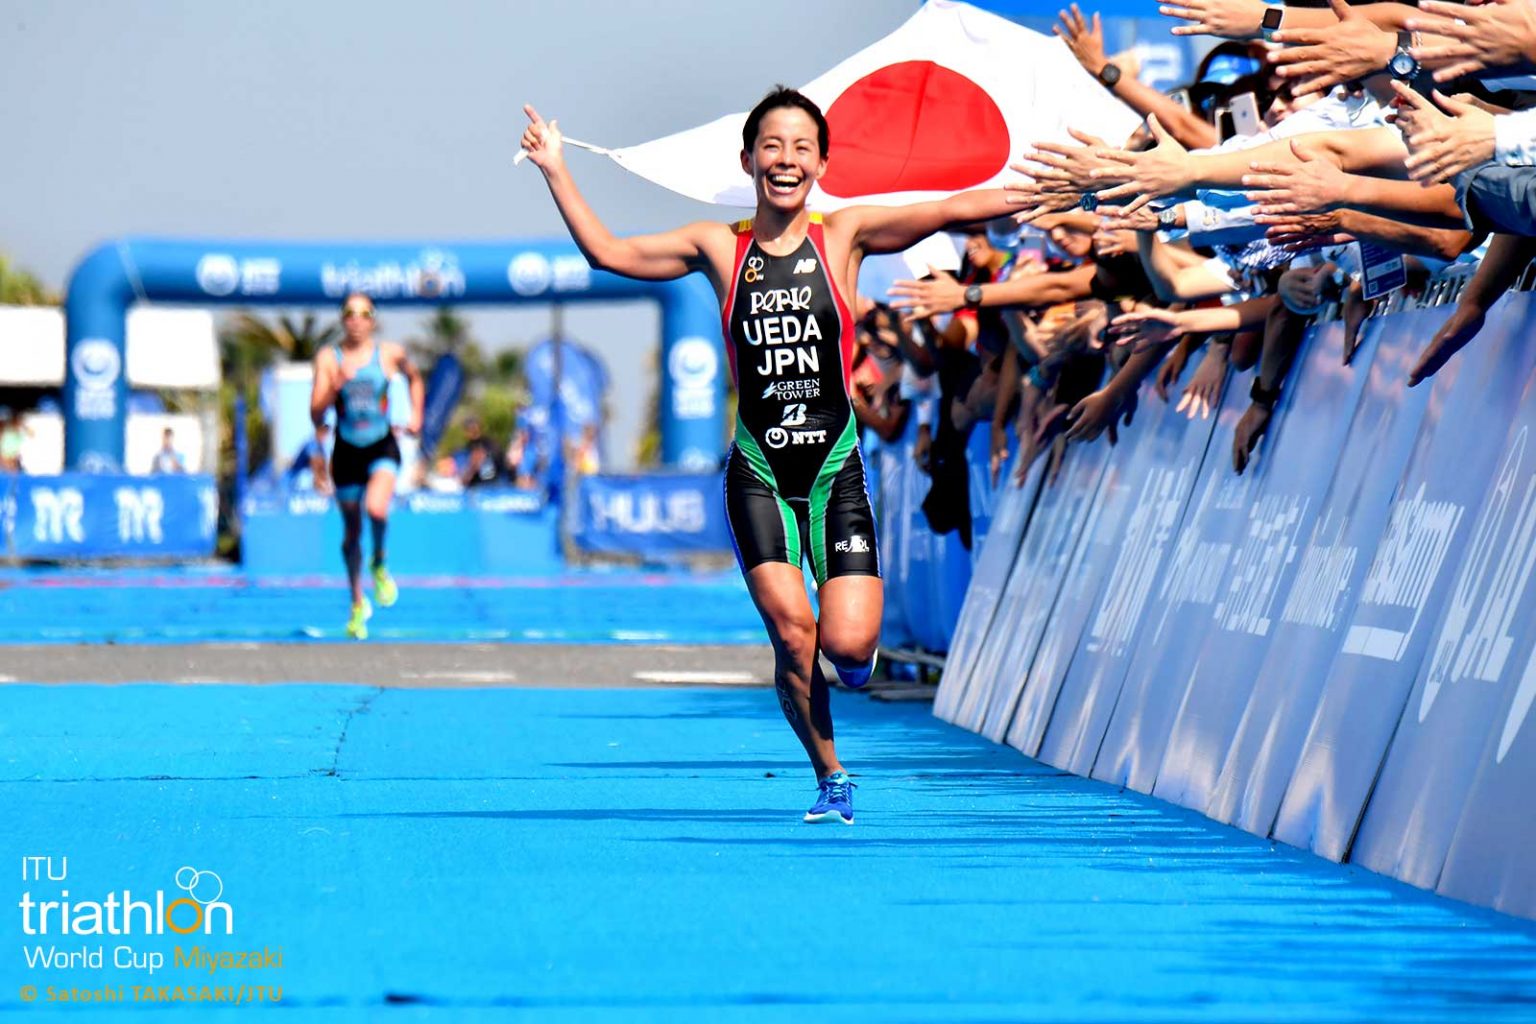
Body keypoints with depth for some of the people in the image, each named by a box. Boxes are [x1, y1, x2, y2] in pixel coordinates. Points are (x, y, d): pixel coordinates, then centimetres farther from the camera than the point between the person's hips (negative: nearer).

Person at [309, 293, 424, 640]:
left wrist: (416, 416, 9)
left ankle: (379, 566, 3)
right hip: (346, 451, 1)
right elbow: (316, 416, -8)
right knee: (351, 531, 11)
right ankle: (358, 604, 32)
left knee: (376, 508, -28)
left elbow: (415, 378, 21)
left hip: (382, 448, -1)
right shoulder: (328, 358, -4)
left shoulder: (390, 353, -2)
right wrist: (335, 387, -24)